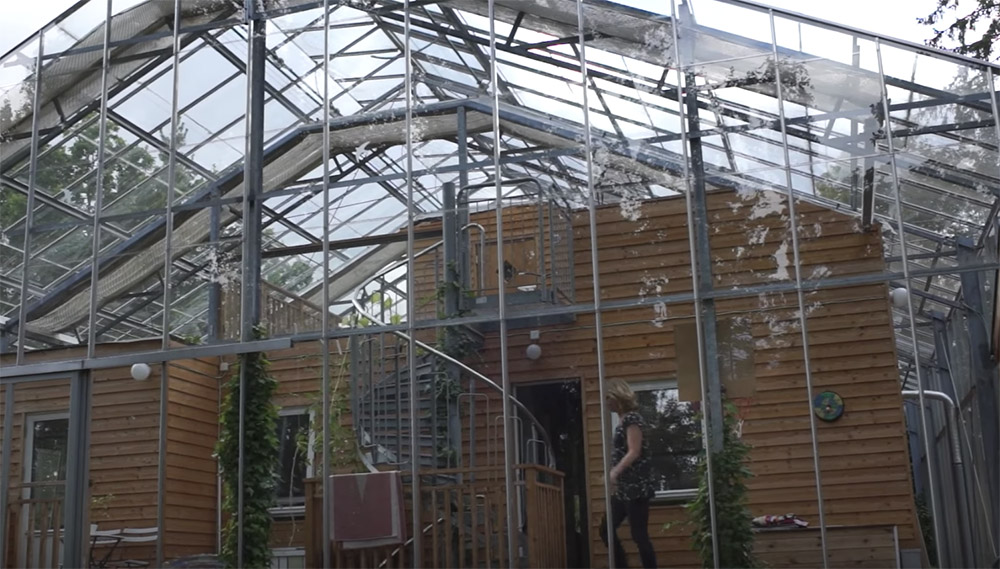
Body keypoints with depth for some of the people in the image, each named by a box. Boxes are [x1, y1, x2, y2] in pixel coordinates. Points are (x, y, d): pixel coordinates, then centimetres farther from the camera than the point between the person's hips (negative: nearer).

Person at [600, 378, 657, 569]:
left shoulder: (632, 418, -11)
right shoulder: (623, 420, 16)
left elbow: (634, 452, -19)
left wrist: (614, 472, -26)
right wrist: (614, 475, 17)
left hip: (636, 487, -10)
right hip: (624, 488, 10)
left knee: (639, 535, -7)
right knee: (606, 530, 11)